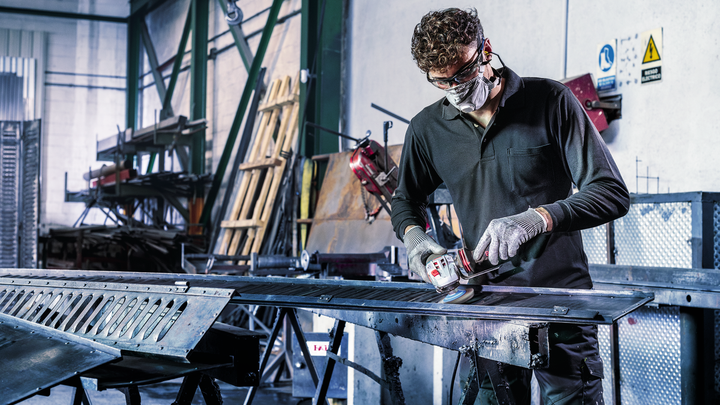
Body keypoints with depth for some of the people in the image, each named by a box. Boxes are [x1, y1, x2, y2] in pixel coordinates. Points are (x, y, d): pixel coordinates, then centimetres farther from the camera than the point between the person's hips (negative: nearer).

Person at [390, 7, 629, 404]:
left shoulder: (551, 100, -5)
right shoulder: (427, 129, 5)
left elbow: (612, 193, -9)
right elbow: (405, 201, 22)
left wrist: (536, 219, -24)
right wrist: (413, 235, -2)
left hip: (560, 293, -2)